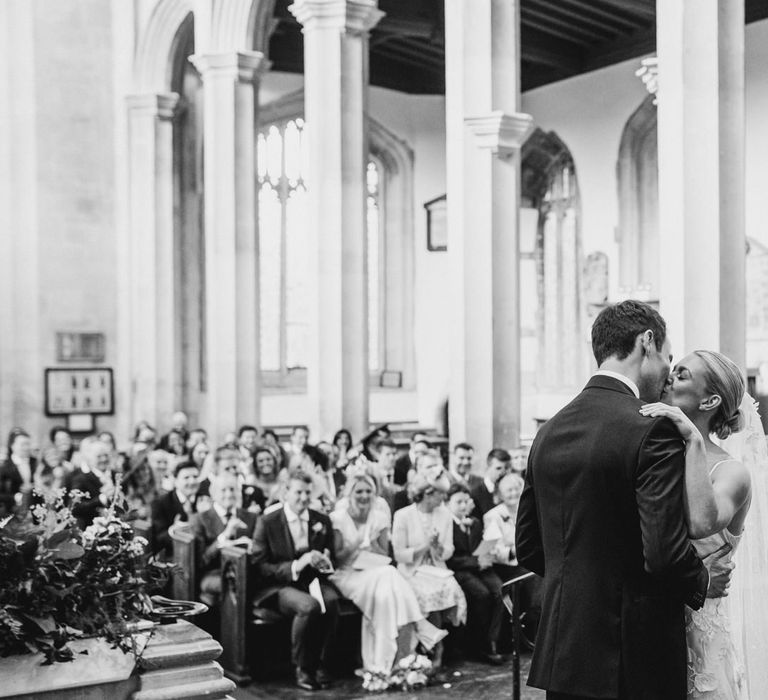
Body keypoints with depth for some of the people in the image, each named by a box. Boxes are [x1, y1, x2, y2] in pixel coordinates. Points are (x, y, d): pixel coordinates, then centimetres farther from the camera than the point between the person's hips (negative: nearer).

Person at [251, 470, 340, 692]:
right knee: (309, 606, -35)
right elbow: (260, 566, -6)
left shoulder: (322, 521, 10)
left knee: (331, 601, -32)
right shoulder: (267, 522, -2)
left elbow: (332, 560, 18)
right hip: (279, 586, -3)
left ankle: (320, 664, -13)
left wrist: (325, 563, -8)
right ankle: (302, 668, -13)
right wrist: (295, 566, -19)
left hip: (313, 581, 4)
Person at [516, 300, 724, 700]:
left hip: (561, 653, 6)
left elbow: (527, 549, 10)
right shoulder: (653, 431, -16)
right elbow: (664, 550, -23)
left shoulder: (548, 431, 5)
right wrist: (703, 584, -4)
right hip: (636, 655, -6)